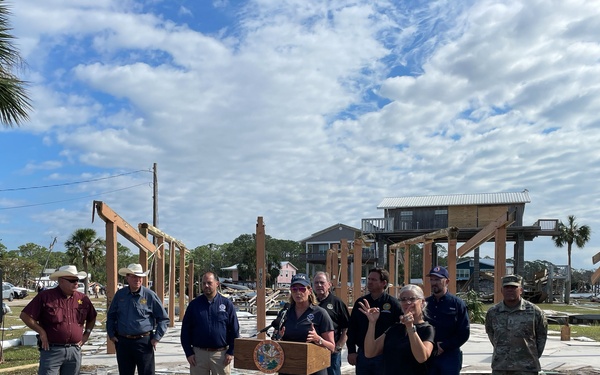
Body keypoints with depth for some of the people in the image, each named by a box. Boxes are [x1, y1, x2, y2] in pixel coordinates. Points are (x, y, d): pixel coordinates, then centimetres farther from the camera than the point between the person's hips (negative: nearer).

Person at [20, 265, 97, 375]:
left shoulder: (83, 299, 8)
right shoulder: (45, 296, -5)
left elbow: (92, 318, 23)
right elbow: (25, 316, -5)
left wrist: (87, 333, 11)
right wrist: (41, 332, -9)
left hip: (75, 351, 4)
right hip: (51, 350, -4)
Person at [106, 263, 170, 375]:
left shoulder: (150, 295, -5)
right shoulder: (120, 294, 5)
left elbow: (163, 318, 0)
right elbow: (111, 316, 17)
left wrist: (157, 337, -6)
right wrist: (111, 334, 8)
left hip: (144, 342, -3)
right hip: (122, 342, 3)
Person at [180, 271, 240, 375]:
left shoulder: (227, 304, 1)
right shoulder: (194, 304, 4)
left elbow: (235, 331, 3)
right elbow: (185, 330, 5)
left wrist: (231, 352, -4)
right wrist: (188, 353, -1)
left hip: (221, 354, -1)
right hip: (198, 353, 1)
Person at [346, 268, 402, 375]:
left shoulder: (393, 304, -6)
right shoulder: (360, 302, 6)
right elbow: (351, 329, 10)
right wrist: (351, 351, 4)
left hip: (384, 356, -4)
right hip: (362, 354, 4)